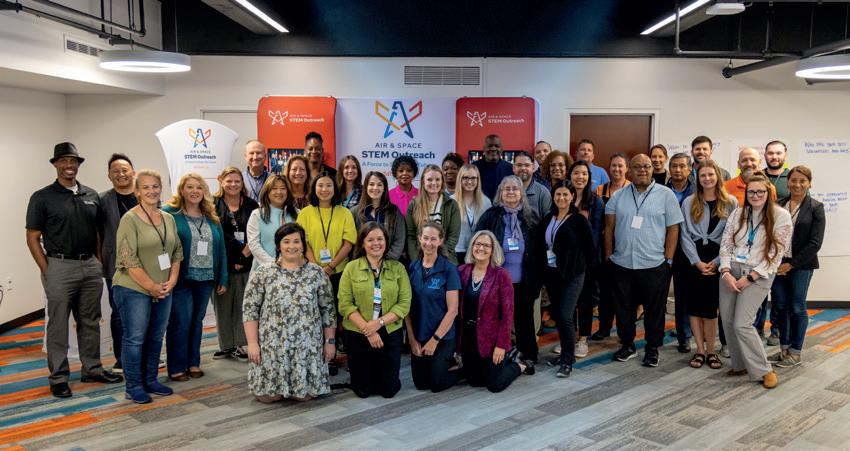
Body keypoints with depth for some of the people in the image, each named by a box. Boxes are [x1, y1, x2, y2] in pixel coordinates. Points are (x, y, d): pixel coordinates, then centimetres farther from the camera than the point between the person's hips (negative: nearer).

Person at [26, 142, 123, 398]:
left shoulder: (92, 196, 9)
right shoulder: (42, 198, -4)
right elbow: (33, 237, -4)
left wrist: (99, 263, 8)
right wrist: (47, 271, -9)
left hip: (90, 266, 5)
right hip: (60, 267, -5)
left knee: (90, 322, 13)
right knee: (58, 325, 3)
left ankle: (92, 369, 25)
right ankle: (58, 378, 13)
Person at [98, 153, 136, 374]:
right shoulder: (102, 200, 0)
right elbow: (97, 235, 1)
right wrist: (100, 262, -3)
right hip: (117, 266, -1)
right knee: (119, 314, 8)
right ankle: (121, 360, 19)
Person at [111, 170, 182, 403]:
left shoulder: (169, 219, 9)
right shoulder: (130, 219, -10)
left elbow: (177, 252, 14)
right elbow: (128, 259, -15)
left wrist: (171, 281, 1)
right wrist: (151, 287, -14)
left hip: (163, 291, 6)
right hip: (134, 289, -6)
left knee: (156, 338, 13)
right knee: (135, 339, 2)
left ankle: (151, 380, 26)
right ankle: (133, 386, 14)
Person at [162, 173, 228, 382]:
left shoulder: (212, 218, 12)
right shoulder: (169, 214, -5)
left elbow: (220, 248, 13)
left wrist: (222, 278, 11)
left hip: (205, 279, 5)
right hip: (180, 279, -5)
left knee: (197, 322, 12)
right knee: (180, 323, -1)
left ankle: (193, 363, 24)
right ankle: (176, 367, 12)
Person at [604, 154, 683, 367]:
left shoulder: (666, 195, 0)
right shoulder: (618, 196, 6)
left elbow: (673, 229, -1)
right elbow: (609, 228, 9)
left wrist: (667, 259, -4)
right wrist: (609, 255, 5)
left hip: (653, 264, -2)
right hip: (621, 264, 2)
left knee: (654, 309, 7)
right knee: (624, 308, 11)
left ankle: (652, 348, 23)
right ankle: (627, 345, 27)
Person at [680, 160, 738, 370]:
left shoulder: (731, 203, 4)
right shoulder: (689, 203, 6)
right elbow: (685, 235, 1)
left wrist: (716, 262, -9)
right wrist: (697, 262, -8)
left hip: (717, 260, -1)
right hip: (694, 260, 1)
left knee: (710, 305, 0)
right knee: (694, 305, 2)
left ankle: (710, 351, 12)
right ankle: (700, 350, 11)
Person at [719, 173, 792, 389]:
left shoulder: (781, 216, -4)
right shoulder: (738, 213, 7)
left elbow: (775, 254, -7)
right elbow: (726, 244, 6)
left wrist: (749, 278, -11)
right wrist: (726, 272, -8)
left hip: (758, 274, -4)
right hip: (731, 270, 4)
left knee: (741, 324, -12)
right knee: (727, 321, 4)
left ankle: (763, 370, 5)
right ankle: (740, 365, 22)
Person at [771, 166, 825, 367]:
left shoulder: (815, 208, -3)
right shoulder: (778, 205, 5)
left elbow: (815, 243, -8)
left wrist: (791, 264, -12)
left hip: (800, 265, -3)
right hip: (777, 263, 3)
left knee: (797, 308, 4)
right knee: (780, 307, 9)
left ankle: (795, 353, 17)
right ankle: (784, 348, 23)